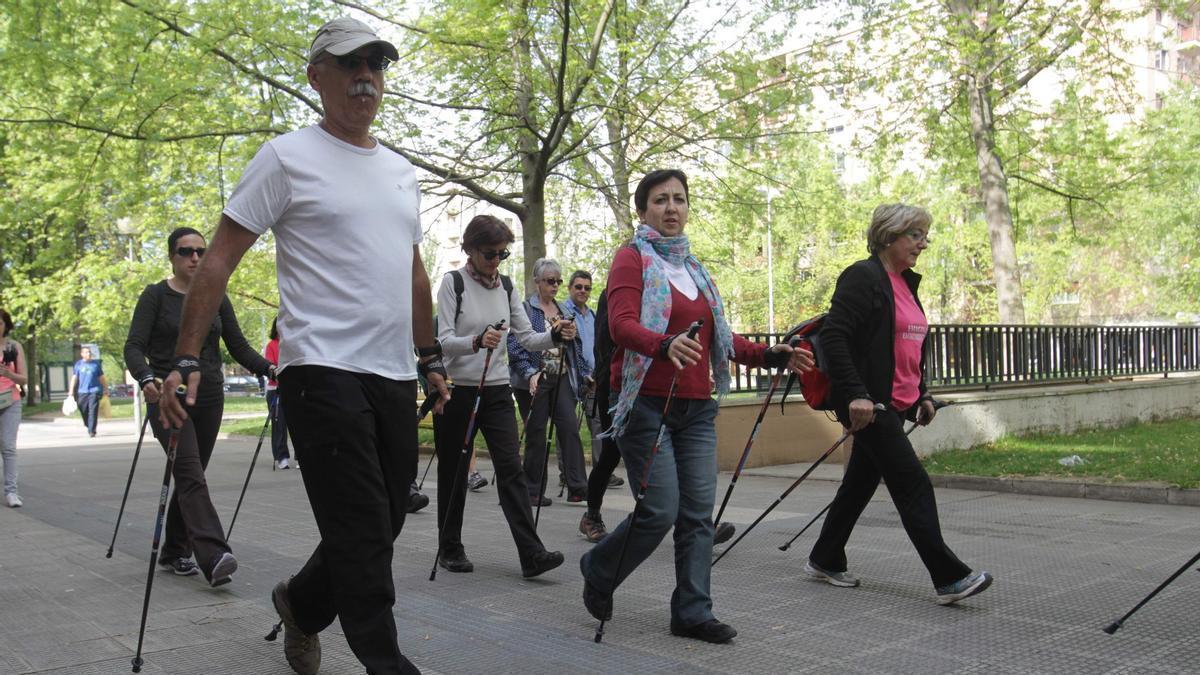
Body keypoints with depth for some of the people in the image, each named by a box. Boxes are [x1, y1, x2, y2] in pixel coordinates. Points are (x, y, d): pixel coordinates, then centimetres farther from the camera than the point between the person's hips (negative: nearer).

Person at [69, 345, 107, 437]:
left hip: (94, 391, -2)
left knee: (93, 412, -10)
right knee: (84, 412, 7)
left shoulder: (96, 364, 8)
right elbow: (74, 378, 6)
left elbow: (101, 378, 13)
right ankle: (89, 427, 29)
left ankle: (92, 431, -10)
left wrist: (106, 389, 12)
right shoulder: (78, 364, 8)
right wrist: (71, 391, 0)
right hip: (82, 392, 2)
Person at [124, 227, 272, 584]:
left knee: (190, 476, 11)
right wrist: (146, 379, -31)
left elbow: (238, 346, 8)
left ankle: (174, 552, 25)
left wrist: (269, 369, -9)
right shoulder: (156, 296, -3)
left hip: (209, 399, 5)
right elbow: (135, 346, -11)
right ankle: (214, 557, -28)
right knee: (192, 476, -17)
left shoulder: (216, 297, 9)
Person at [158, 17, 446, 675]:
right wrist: (184, 360, -10)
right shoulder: (287, 158, -2)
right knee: (363, 529, -8)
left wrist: (430, 358, 24)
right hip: (324, 369, -7)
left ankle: (302, 603, 38)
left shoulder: (401, 171, 18)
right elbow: (220, 258, -4)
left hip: (395, 375, 7)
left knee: (384, 522, 13)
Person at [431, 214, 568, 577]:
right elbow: (444, 340, -12)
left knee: (511, 469, -6)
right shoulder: (453, 282, -5)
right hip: (457, 389, -3)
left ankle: (531, 554, -10)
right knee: (453, 472, 7)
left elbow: (527, 337, 7)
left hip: (497, 390, 3)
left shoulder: (506, 287, 9)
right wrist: (477, 341, -31)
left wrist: (555, 336, -13)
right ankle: (450, 547, 22)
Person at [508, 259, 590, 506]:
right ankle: (534, 491, 12)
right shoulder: (525, 308, -4)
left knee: (570, 428, -6)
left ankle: (577, 488, -5)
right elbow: (515, 344, -12)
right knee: (536, 434, 2)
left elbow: (574, 346, 20)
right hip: (534, 380, -5)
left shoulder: (563, 310, 15)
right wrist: (530, 372, -23)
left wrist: (585, 373, 15)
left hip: (562, 378, 5)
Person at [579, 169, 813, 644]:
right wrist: (666, 345, -39)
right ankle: (599, 571, 18)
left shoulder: (692, 266, 18)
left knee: (698, 512, 3)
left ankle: (692, 612, 12)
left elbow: (720, 336, 18)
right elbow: (621, 324, -20)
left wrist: (768, 356, 4)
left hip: (696, 407, 7)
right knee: (660, 511, -8)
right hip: (647, 403, -6)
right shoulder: (632, 258, -4)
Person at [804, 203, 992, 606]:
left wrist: (922, 395, 18)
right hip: (868, 405, -10)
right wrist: (855, 393, -25)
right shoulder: (863, 277, -12)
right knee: (913, 485, -9)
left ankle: (825, 561, 28)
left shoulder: (906, 284, 17)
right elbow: (833, 336, -20)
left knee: (861, 483, 15)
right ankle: (949, 578, -4)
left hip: (896, 405, 10)